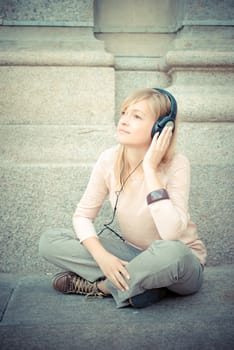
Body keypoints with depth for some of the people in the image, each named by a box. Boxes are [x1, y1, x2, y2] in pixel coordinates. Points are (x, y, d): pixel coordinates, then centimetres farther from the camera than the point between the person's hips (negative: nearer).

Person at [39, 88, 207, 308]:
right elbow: (82, 215, -4)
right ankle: (143, 282, -15)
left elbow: (171, 234, -34)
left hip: (181, 262, -4)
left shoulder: (176, 165, -23)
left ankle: (101, 286, -14)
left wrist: (150, 168, -31)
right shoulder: (109, 160, -11)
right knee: (50, 241, -12)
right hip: (133, 253, 4)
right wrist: (102, 256, -23)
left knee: (169, 252, -41)